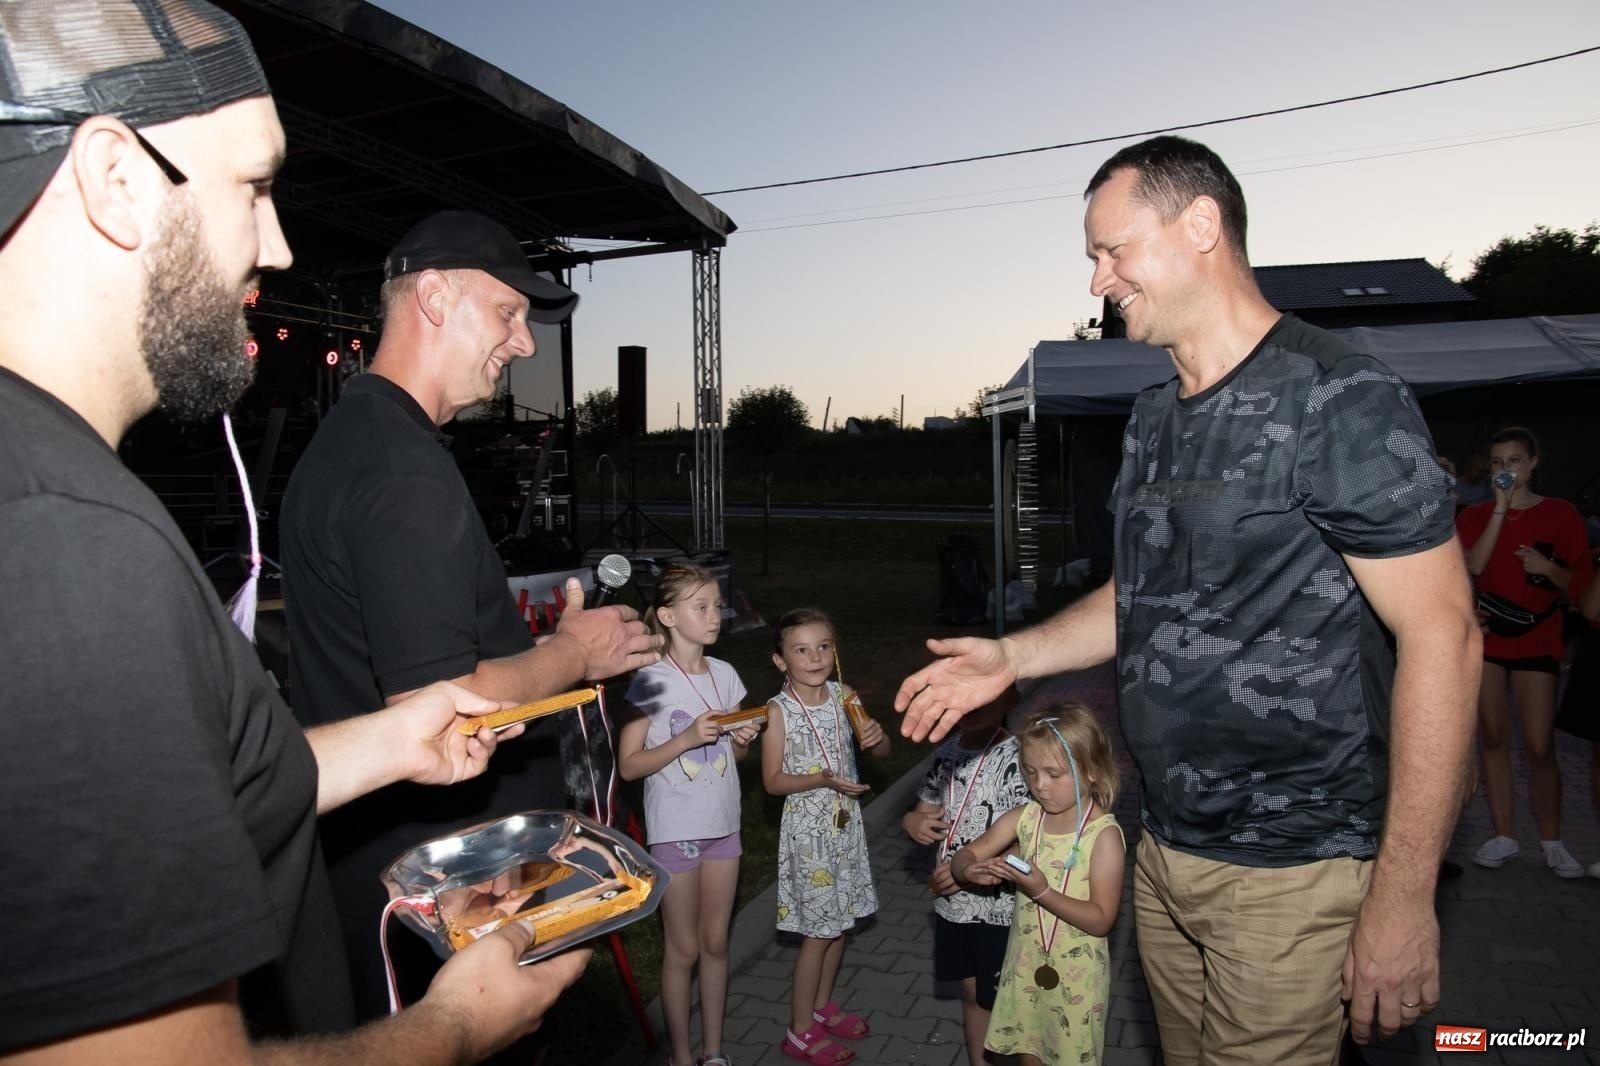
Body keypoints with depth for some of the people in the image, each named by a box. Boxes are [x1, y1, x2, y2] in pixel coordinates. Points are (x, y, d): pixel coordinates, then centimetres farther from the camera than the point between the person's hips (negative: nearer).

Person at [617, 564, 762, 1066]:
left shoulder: (725, 675, 1)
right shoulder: (650, 680, -14)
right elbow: (629, 765, -13)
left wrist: (743, 740, -10)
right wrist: (687, 738, -23)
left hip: (723, 824, 5)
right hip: (674, 830, -5)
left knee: (716, 942, 15)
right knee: (683, 949, 8)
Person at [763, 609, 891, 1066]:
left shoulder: (842, 695, -2)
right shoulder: (779, 710, -16)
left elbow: (881, 752, 7)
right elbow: (773, 780, -13)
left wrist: (877, 737, -16)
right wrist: (823, 779, -26)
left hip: (846, 822, 5)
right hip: (809, 828, -5)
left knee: (840, 920, 17)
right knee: (819, 930, 3)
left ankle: (822, 1006, 38)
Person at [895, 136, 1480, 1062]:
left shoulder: (1341, 400, -16)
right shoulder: (1156, 418, 10)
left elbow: (1442, 636, -18)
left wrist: (1405, 895, -19)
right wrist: (1012, 657, 8)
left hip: (1289, 873, -7)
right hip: (1167, 849, 8)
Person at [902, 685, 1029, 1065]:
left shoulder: (1016, 758, -19)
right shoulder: (947, 752, 1)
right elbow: (925, 812, 14)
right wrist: (912, 821, -9)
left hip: (999, 904, -6)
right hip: (952, 901, 6)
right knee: (972, 992, 22)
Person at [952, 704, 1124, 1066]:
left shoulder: (1104, 834, -18)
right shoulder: (1025, 817, -4)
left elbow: (1101, 919, -19)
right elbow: (966, 855, 1)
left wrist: (1043, 892, -29)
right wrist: (970, 870, -22)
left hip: (1076, 974, -4)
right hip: (1025, 965, 5)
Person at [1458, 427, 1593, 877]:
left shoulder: (1561, 514, 1)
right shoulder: (1475, 514, 6)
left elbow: (1579, 584, 1)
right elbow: (1472, 566, -13)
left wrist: (1548, 568, -19)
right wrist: (1500, 508, -15)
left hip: (1537, 642, -2)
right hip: (1485, 638, 2)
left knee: (1540, 747, -4)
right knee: (1493, 739, 5)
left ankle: (1552, 843, 12)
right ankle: (1504, 836, 14)